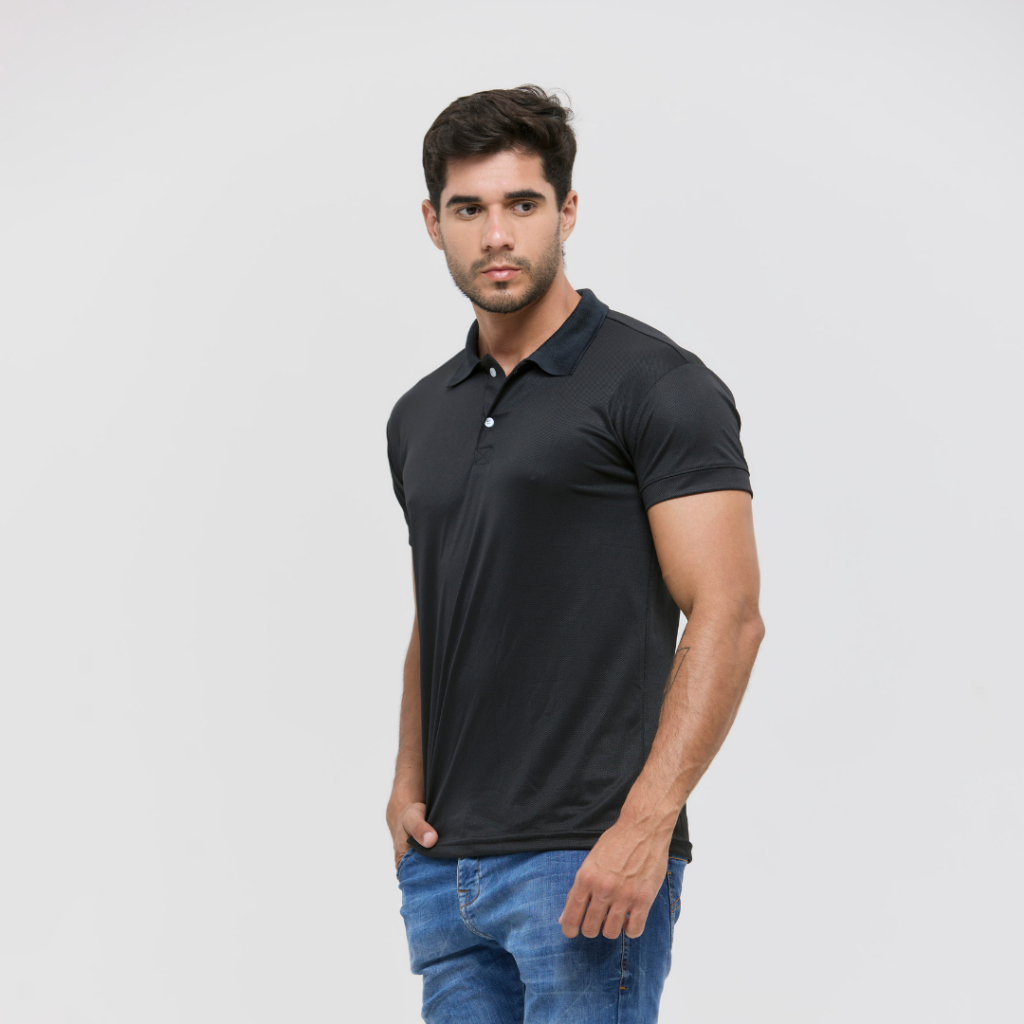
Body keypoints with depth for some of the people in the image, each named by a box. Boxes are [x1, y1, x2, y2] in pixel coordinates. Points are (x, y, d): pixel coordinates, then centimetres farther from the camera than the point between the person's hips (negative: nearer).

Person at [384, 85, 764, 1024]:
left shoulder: (657, 386, -7)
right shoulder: (422, 417, 15)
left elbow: (728, 616, -13)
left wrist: (644, 824, -21)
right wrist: (410, 782, 8)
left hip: (587, 864, -7)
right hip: (445, 865, 7)